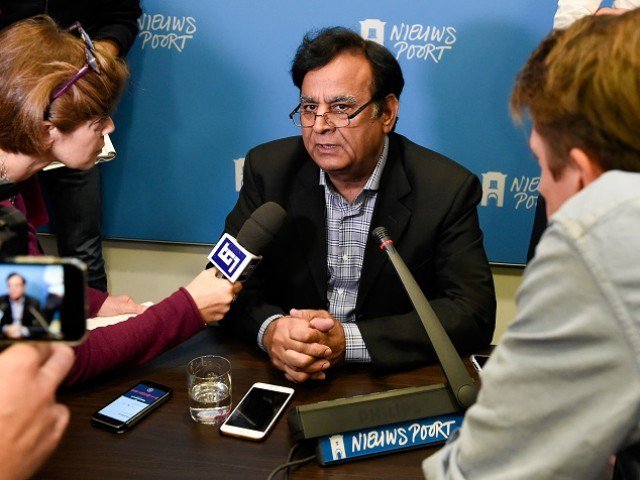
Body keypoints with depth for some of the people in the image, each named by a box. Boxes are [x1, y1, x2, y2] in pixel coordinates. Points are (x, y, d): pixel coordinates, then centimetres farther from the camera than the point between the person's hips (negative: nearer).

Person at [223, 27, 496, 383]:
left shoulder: (449, 189, -10)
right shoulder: (268, 169, -3)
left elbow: (473, 314, -14)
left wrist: (348, 341, -23)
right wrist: (270, 329, -24)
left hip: (395, 382, -2)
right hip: (287, 380, 3)